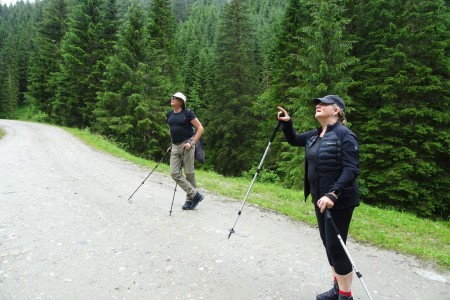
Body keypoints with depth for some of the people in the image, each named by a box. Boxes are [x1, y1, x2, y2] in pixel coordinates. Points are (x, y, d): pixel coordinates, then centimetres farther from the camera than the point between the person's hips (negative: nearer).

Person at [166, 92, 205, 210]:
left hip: (186, 145, -6)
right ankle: (195, 195, 0)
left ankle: (190, 200, 13)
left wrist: (192, 142, -15)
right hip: (175, 146, 6)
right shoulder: (169, 115, 11)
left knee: (189, 173, -1)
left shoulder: (188, 113, -6)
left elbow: (200, 128, -7)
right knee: (174, 173, -4)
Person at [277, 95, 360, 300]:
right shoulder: (314, 135, 8)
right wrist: (286, 123, 6)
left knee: (336, 247, -2)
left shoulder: (345, 135, -16)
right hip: (320, 199, 8)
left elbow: (351, 170, -22)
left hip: (339, 202, -8)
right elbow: (294, 140, 25)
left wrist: (333, 194, -33)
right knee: (328, 245, 16)